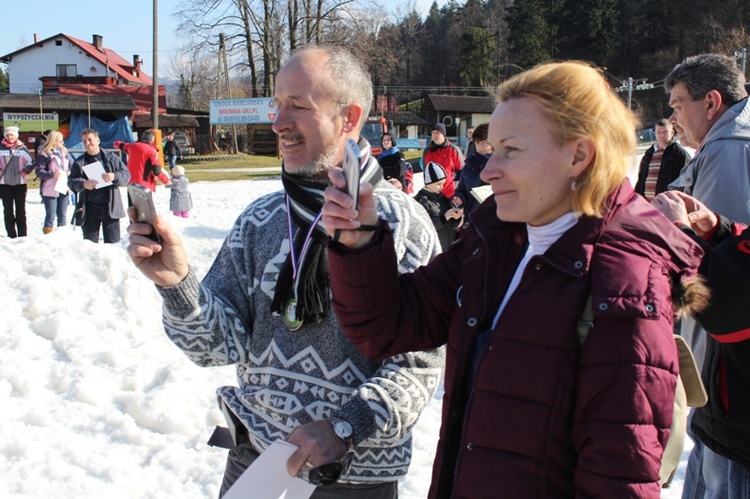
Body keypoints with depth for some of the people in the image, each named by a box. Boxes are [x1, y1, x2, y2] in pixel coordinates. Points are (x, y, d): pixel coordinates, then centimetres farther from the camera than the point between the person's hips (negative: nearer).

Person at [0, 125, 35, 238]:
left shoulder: (22, 148, 0)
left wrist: (24, 172, -5)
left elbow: (31, 163, 6)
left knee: (21, 211, 3)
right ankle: (11, 235, 11)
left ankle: (22, 235, 7)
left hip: (20, 183, -1)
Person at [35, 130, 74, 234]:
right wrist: (52, 174, -23)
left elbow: (72, 165, 21)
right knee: (50, 216, -3)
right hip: (50, 190, -6)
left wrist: (70, 172, 1)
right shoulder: (43, 154, -8)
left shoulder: (64, 152, 9)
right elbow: (39, 171, -12)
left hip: (64, 188, 6)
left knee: (62, 216, 14)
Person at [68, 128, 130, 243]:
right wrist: (83, 184, -19)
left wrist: (114, 177, -18)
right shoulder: (79, 162, 10)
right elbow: (71, 182, 2)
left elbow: (126, 175, 3)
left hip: (110, 207, -1)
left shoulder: (111, 158, 8)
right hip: (89, 210, 1)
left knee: (113, 242, 1)